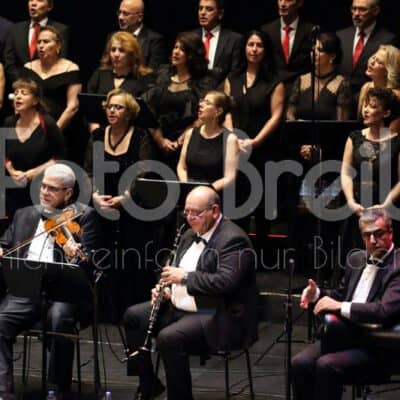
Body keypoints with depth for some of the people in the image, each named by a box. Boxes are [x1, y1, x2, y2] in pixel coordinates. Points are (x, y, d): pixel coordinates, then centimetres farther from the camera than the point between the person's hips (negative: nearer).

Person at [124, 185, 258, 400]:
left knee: (169, 338, -31)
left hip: (217, 316, -10)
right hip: (180, 307, 10)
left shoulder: (233, 239, -17)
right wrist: (167, 289, 2)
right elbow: (177, 271, 25)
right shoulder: (191, 234, 13)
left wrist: (184, 277, -24)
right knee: (133, 316, 9)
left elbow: (226, 282, -29)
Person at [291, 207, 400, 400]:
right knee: (300, 362, -15)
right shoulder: (357, 259, 14)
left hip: (377, 347, -7)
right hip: (345, 335, 7)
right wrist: (317, 294, 3)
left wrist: (340, 306, -21)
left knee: (326, 365, -29)